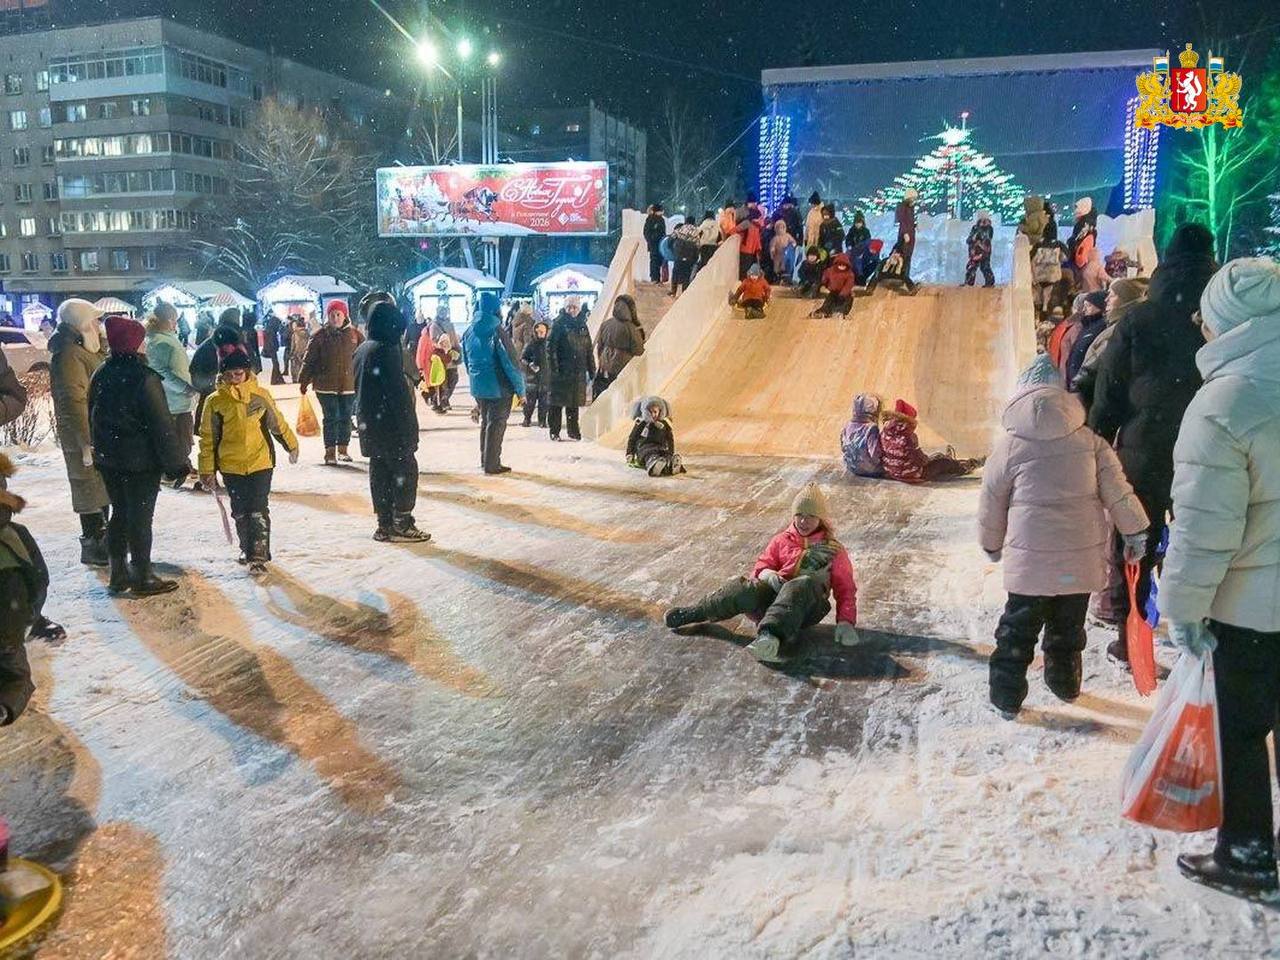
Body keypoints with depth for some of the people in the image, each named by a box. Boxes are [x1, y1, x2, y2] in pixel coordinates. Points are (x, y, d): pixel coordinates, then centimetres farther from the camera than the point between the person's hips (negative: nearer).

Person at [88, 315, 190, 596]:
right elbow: (162, 425, -18)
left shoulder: (101, 375, 3)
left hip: (109, 460, 7)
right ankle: (142, 579, 11)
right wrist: (176, 463, -13)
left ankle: (118, 575, 24)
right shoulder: (145, 379, -19)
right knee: (140, 518, 2)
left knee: (120, 513, 17)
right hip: (142, 462, -7)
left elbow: (93, 417, 13)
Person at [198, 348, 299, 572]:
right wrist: (207, 470, 3)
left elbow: (277, 423, 10)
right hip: (231, 467, 2)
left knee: (258, 511, -4)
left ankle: (259, 555, 0)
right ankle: (247, 549, 31)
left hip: (260, 463, -2)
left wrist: (291, 445, 21)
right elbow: (208, 438, 2)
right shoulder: (215, 401, -3)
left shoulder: (260, 396, -3)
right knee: (240, 512, 13)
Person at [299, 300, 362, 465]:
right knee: (330, 418, 0)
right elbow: (309, 360, 1)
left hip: (349, 384, 2)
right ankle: (330, 452, 7)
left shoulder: (354, 334, 2)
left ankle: (343, 449, 24)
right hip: (326, 385, -2)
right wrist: (304, 381, 1)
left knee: (345, 418, 10)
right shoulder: (320, 335, -2)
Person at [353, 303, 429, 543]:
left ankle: (384, 525, 16)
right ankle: (402, 525, 2)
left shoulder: (361, 350, 12)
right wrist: (409, 424, -14)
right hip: (390, 424, -9)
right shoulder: (387, 350, -16)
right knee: (405, 470, 0)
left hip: (368, 423, 9)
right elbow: (398, 390, -19)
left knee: (380, 473, 11)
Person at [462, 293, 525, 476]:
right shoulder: (497, 332, -18)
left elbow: (466, 361, 14)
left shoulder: (469, 332, 3)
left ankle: (485, 460, 26)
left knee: (485, 422, 19)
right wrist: (520, 389, -11)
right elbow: (510, 362, -17)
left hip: (477, 386, 6)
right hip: (498, 387, -6)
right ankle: (491, 464, 6)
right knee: (496, 424, 3)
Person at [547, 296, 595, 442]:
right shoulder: (559, 324, -3)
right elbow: (551, 347, -9)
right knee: (557, 402, 0)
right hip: (561, 371, -5)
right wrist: (554, 367, -17)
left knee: (574, 402, 11)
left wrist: (591, 370, 12)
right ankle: (554, 431, 7)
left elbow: (588, 350, 16)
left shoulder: (582, 326, 13)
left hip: (578, 371, 5)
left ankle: (573, 431, 19)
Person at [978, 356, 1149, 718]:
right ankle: (1065, 684, 36)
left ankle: (1007, 697, 13)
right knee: (1069, 625, 21)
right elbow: (1117, 490, -1)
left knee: (1018, 627, 10)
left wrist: (992, 544, 16)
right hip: (1082, 556, 2)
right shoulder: (1088, 440, -2)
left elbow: (991, 504, 1)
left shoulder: (1009, 445, -7)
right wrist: (1134, 530, 10)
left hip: (1030, 558, -2)